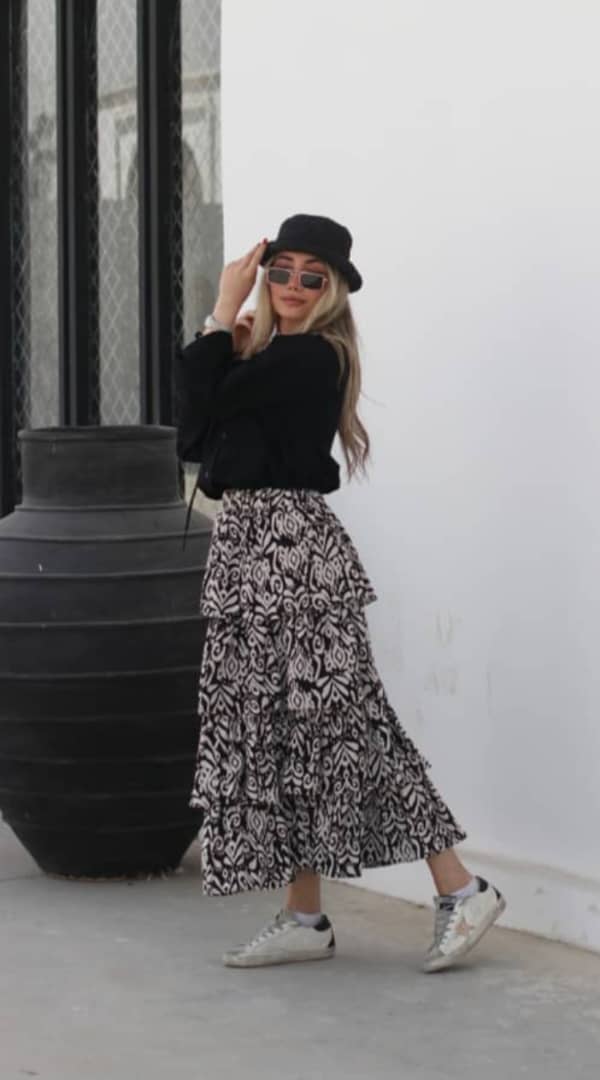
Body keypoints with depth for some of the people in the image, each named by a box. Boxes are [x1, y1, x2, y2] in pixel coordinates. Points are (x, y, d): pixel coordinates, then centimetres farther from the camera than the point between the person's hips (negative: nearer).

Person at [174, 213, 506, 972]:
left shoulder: (308, 356, -12)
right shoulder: (275, 356, 16)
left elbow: (201, 407, -14)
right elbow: (194, 441, 10)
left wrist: (224, 311, -4)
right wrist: (230, 354, -2)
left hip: (288, 552, -10)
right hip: (252, 547, 10)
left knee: (319, 722, -9)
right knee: (280, 727, 10)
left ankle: (460, 889, -5)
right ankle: (303, 917, 14)